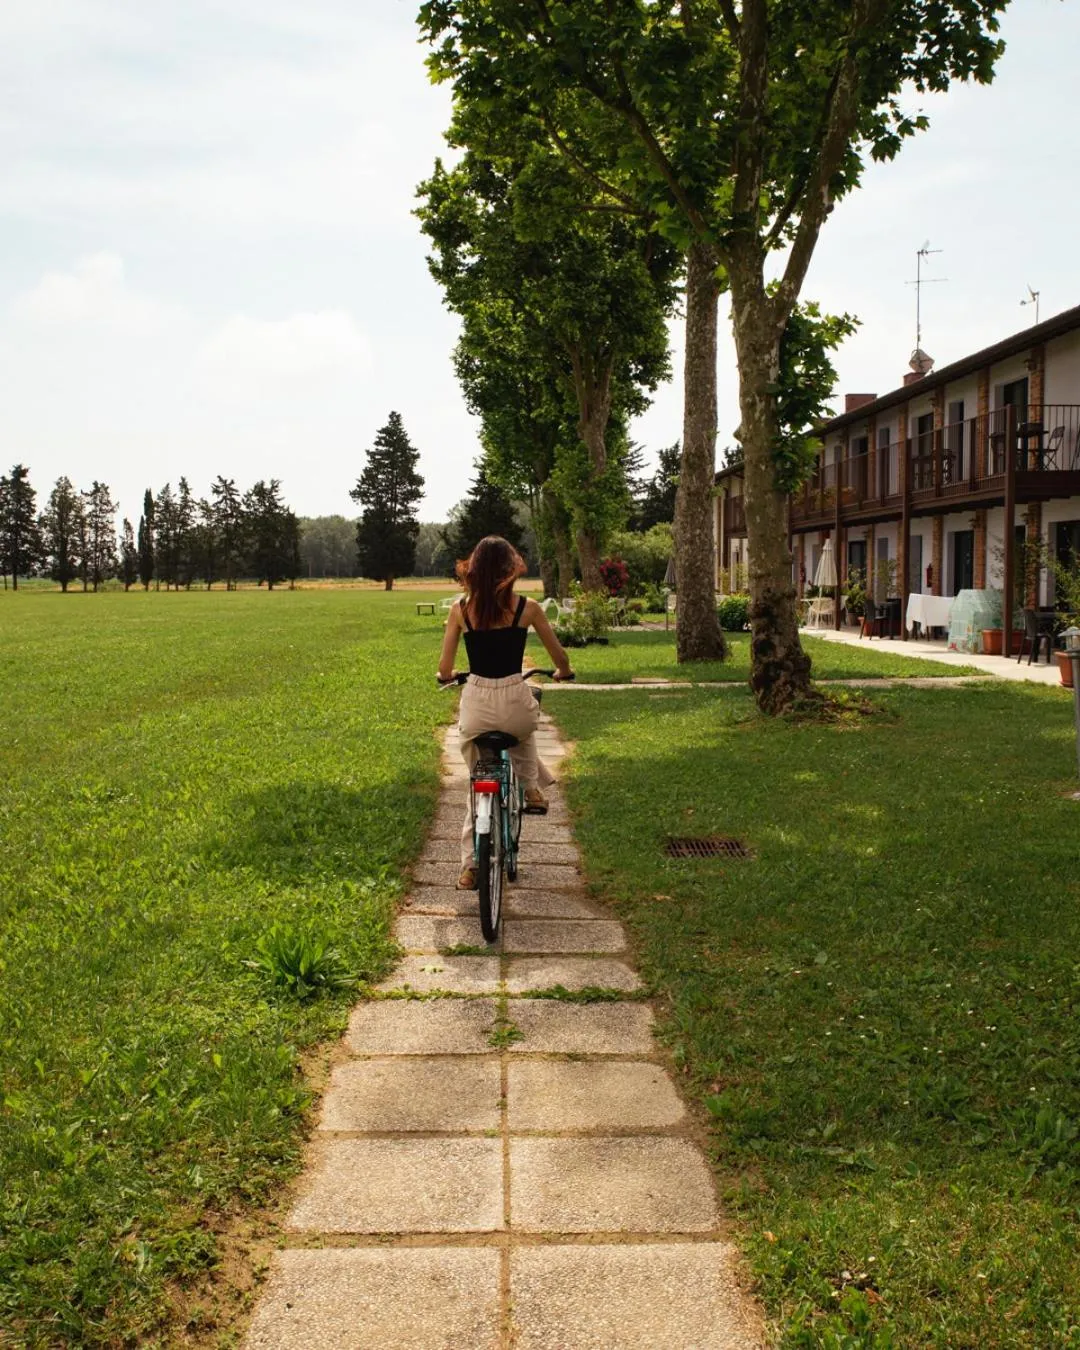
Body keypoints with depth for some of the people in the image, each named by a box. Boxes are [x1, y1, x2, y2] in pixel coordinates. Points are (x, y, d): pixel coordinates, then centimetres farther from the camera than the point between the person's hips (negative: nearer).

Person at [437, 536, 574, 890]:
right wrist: (563, 672, 32)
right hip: (515, 701, -1)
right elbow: (559, 657, 8)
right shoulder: (527, 608, -4)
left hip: (476, 703, 1)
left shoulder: (461, 609, -1)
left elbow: (444, 669, 3)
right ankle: (532, 789, 37)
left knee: (478, 786, 18)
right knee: (523, 735, 40)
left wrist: (446, 676, 27)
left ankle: (470, 865, 16)